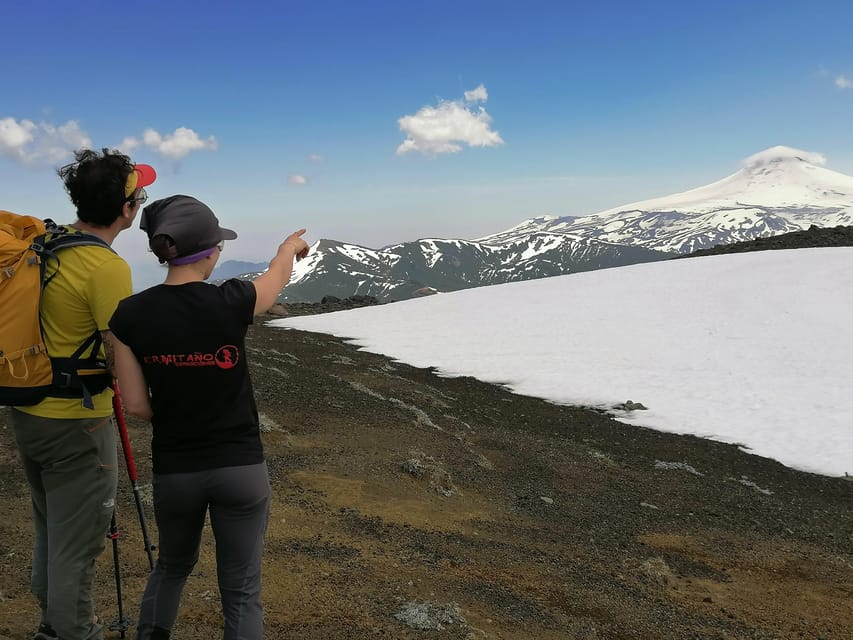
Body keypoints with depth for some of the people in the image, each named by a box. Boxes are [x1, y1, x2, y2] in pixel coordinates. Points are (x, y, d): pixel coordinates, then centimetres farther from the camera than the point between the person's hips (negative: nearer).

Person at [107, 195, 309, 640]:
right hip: (241, 467, -2)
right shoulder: (231, 302, -16)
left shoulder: (130, 315, -10)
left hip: (174, 469, 2)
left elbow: (136, 404, -5)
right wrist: (290, 245, 30)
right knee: (241, 590, 12)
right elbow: (276, 278, 8)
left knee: (172, 566, 31)